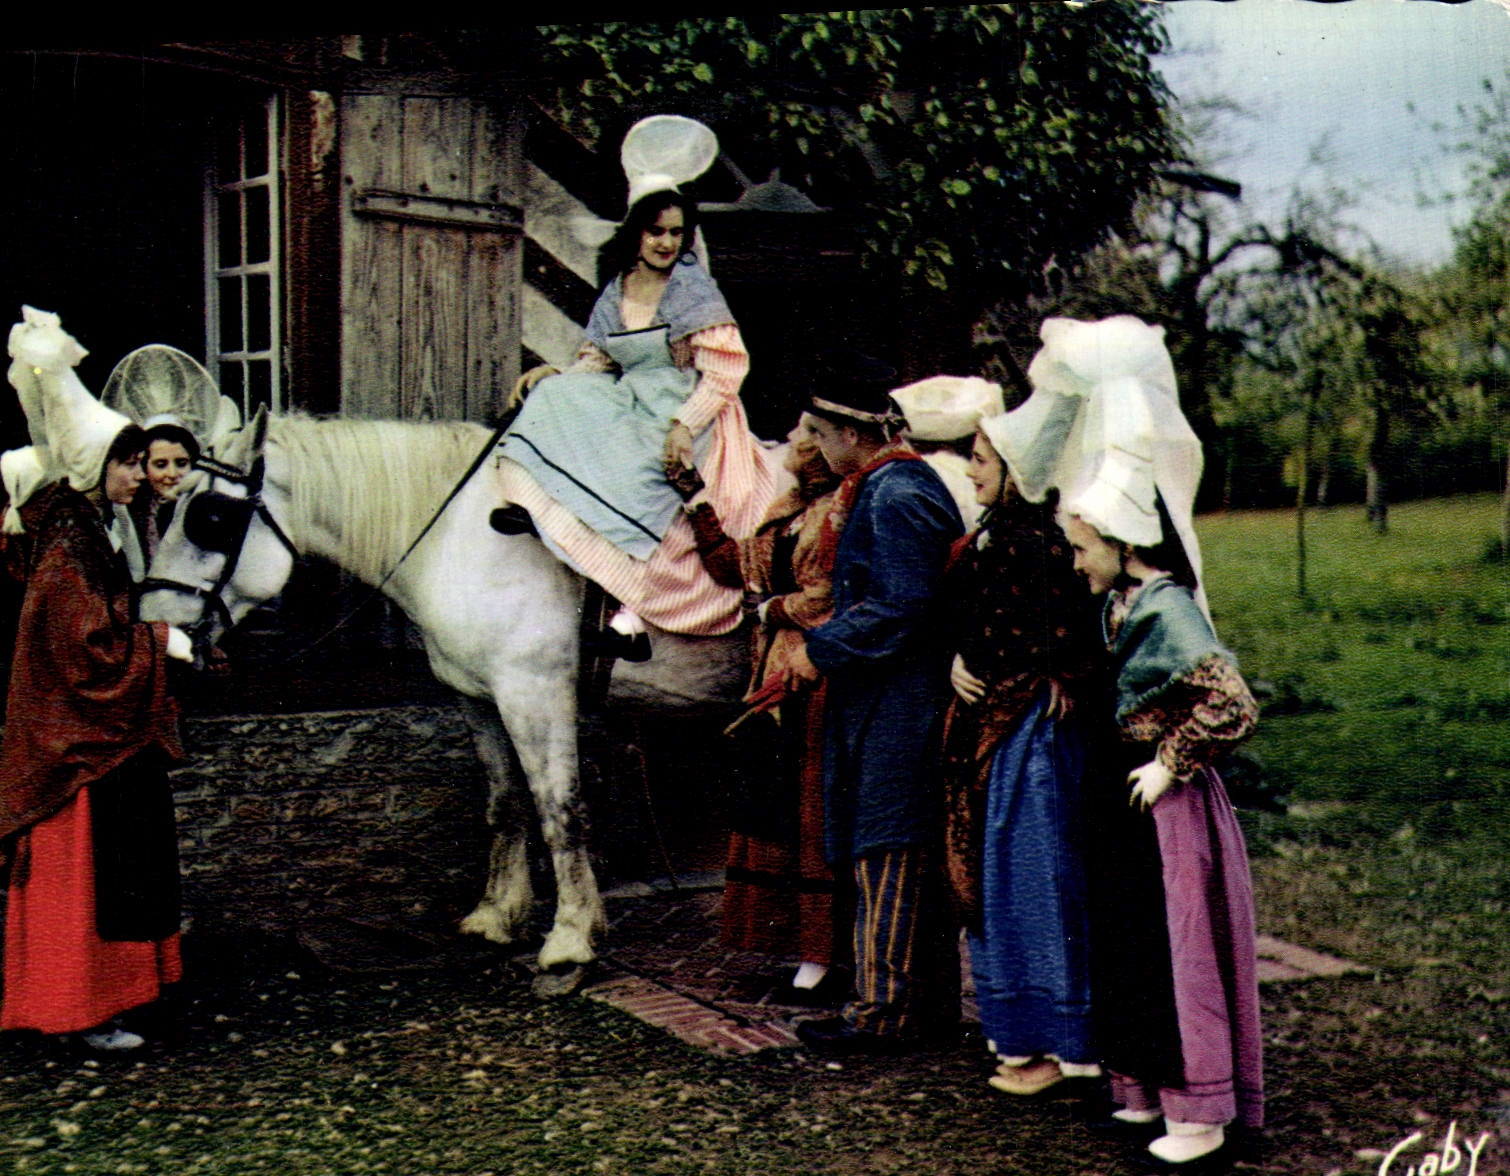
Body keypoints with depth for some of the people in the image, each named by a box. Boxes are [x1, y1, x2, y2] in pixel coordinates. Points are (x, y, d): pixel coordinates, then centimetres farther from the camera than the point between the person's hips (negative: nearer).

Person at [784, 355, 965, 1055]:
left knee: (886, 853, -4)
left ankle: (884, 1010, 3)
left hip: (895, 704, -11)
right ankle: (930, 998, 24)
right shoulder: (892, 485, 16)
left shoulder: (894, 496, -17)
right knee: (911, 854, 15)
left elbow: (899, 609, -23)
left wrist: (820, 650, -15)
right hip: (892, 702, 11)